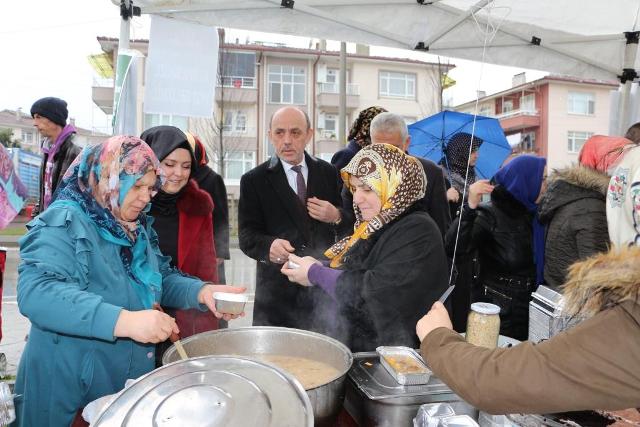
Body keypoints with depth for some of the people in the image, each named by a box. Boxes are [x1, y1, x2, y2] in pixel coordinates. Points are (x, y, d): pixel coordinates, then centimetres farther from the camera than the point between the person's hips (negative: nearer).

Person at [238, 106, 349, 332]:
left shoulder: (329, 173, 6)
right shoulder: (253, 180, 0)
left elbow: (350, 227, 12)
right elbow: (247, 236, -6)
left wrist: (337, 218, -11)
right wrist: (268, 246, -27)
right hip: (278, 294, -2)